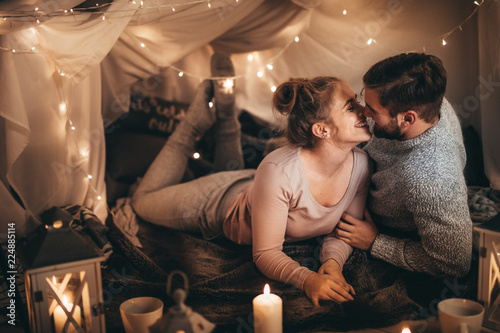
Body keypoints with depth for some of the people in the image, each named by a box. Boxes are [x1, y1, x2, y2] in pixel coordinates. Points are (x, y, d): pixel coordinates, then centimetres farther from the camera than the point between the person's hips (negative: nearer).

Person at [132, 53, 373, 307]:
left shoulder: (361, 165, -28)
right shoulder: (278, 171, -45)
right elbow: (265, 254, -35)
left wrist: (332, 261, -33)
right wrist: (306, 279, -52)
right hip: (223, 202, -5)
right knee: (143, 201, 20)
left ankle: (225, 111, 37)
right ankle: (198, 120, 22)